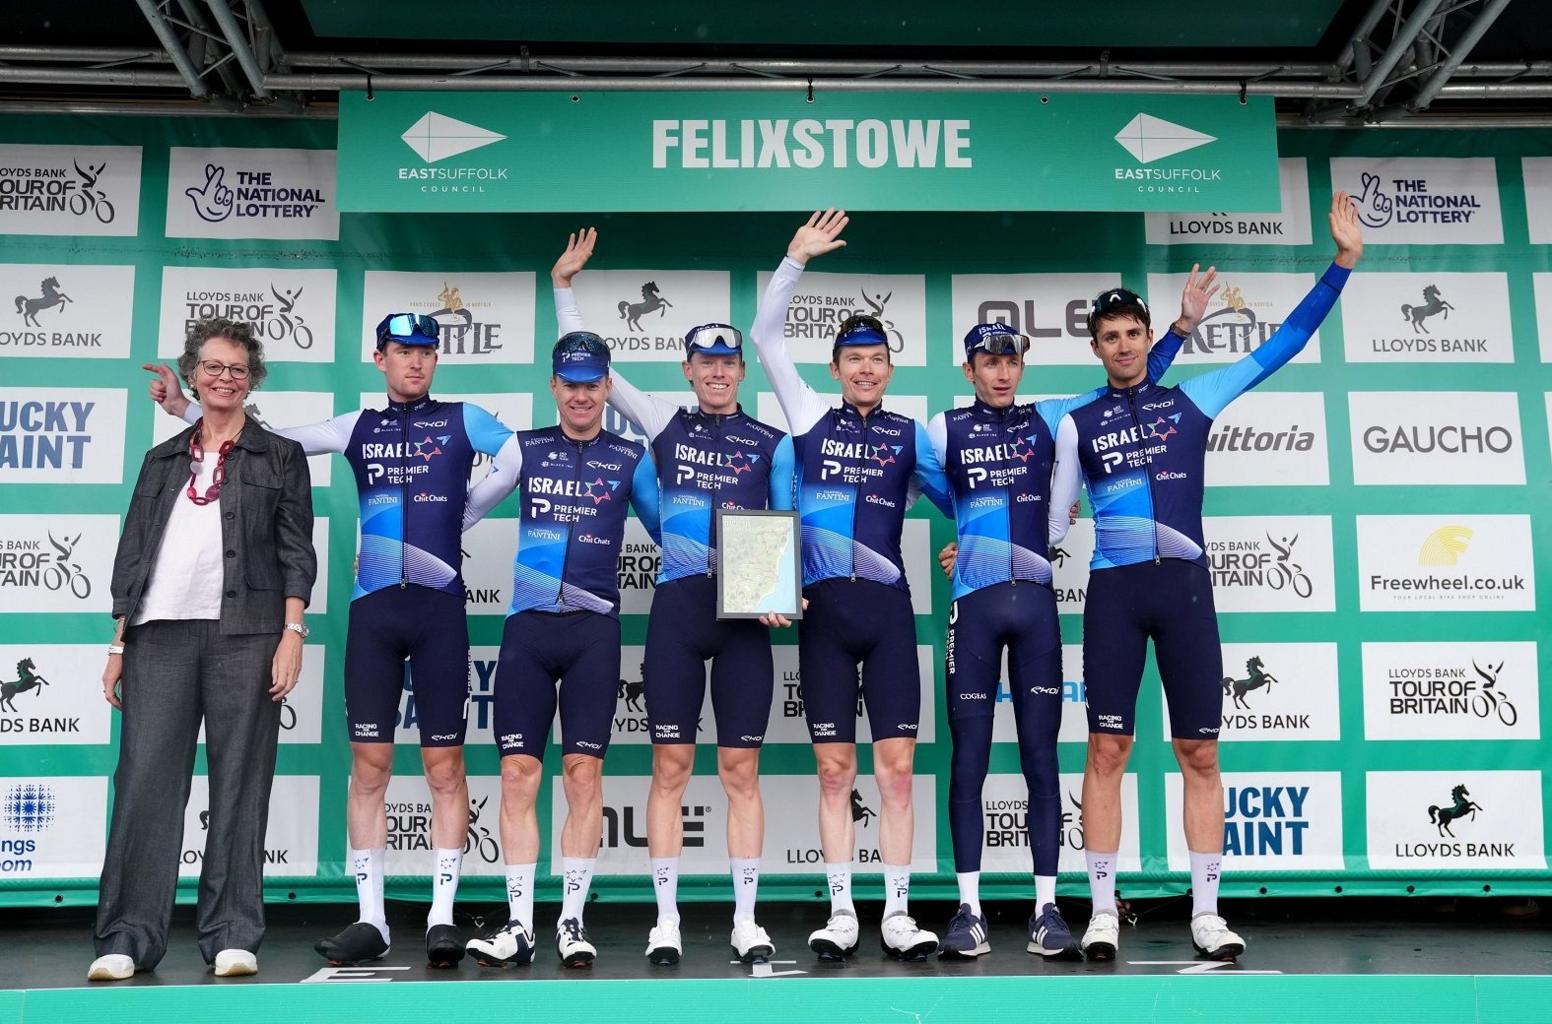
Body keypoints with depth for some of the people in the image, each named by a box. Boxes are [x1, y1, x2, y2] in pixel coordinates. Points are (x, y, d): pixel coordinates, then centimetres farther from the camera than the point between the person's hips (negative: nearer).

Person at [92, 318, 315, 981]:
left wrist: (292, 634, -7)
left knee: (240, 782, -2)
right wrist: (119, 643, 10)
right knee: (145, 778, -4)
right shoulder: (163, 459, 20)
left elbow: (296, 554, 4)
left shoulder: (280, 456, 12)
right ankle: (127, 938, 0)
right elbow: (132, 554, 17)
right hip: (159, 632, 3)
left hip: (244, 632, -2)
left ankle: (233, 936, 2)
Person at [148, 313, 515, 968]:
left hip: (440, 608, -2)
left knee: (443, 765, 0)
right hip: (373, 610, 3)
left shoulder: (463, 420, 7)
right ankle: (370, 920, 10)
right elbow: (272, 443, 14)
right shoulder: (358, 427, 14)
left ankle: (442, 919, 5)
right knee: (369, 765, 2)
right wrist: (185, 408, 7)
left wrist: (465, 514, 1)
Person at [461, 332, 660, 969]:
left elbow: (668, 530, 17)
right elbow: (466, 510, 15)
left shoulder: (631, 459, 10)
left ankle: (572, 922, 9)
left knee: (583, 774, -1)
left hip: (594, 630, -1)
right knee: (518, 772, -2)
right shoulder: (524, 449, 11)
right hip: (528, 625, 1)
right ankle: (519, 924, 6)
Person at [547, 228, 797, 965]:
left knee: (741, 770, 4)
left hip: (745, 613, 0)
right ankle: (666, 919, 11)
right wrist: (563, 287, 6)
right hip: (678, 607, 0)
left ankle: (746, 919, 12)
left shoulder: (771, 443, 9)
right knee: (670, 767, 2)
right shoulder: (665, 426, 9)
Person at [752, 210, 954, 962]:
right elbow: (766, 338, 7)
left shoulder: (910, 435, 10)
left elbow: (960, 500, 18)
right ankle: (841, 912, 11)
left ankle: (897, 914, 6)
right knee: (834, 769, 3)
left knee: (896, 766, -1)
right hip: (824, 607, 0)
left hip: (888, 607, 0)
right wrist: (796, 260, 2)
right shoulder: (812, 418, 9)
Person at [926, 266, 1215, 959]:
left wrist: (1183, 325, 10)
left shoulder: (1048, 420, 10)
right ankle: (969, 910, 6)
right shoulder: (943, 430, 7)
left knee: (1041, 757, 2)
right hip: (973, 607, -1)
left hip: (1036, 604, 1)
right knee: (969, 759, 0)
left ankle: (1047, 910, 7)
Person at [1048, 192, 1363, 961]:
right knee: (1107, 751, -3)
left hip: (1185, 588, 1)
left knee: (1199, 753, 2)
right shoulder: (1078, 423, 10)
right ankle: (1102, 911, 5)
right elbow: (1053, 518, 14)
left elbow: (1282, 344, 9)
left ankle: (1206, 911, 12)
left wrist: (1342, 263, 5)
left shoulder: (1193, 398, 10)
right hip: (1113, 593, 0)